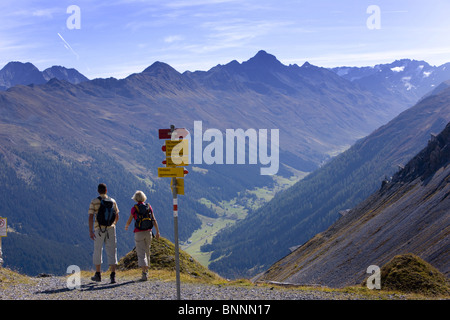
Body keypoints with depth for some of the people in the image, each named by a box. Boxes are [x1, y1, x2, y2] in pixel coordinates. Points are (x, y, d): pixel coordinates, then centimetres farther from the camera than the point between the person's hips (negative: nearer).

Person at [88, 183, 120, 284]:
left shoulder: (94, 202, -3)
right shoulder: (112, 201, 6)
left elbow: (91, 217, -11)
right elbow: (117, 216, 13)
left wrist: (90, 231, -12)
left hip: (99, 230, -1)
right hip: (110, 229, 2)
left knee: (97, 251, 14)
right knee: (112, 252, 0)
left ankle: (98, 274, 22)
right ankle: (113, 276, -10)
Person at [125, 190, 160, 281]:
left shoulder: (134, 209, -6)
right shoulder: (149, 207, 3)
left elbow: (129, 221, 2)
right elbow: (154, 220, 1)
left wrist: (126, 226, 24)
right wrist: (157, 232, 5)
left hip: (139, 233, -4)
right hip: (148, 232, 4)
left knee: (141, 254, -5)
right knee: (147, 252, 20)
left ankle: (144, 274, -18)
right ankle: (146, 271, 32)